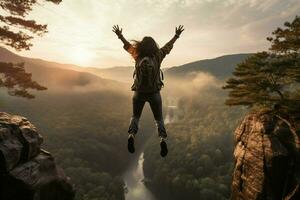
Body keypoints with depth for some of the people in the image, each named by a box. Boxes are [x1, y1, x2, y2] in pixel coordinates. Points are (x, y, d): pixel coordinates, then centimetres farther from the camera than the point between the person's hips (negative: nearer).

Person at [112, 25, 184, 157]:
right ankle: (163, 139, -10)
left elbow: (128, 45, 11)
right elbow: (168, 46, 9)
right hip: (154, 93, 0)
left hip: (139, 93, 1)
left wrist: (120, 36, 28)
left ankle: (131, 135, -8)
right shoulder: (157, 56, -7)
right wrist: (176, 35, 24)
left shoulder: (138, 56, -5)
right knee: (159, 118, 13)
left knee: (135, 116, 18)